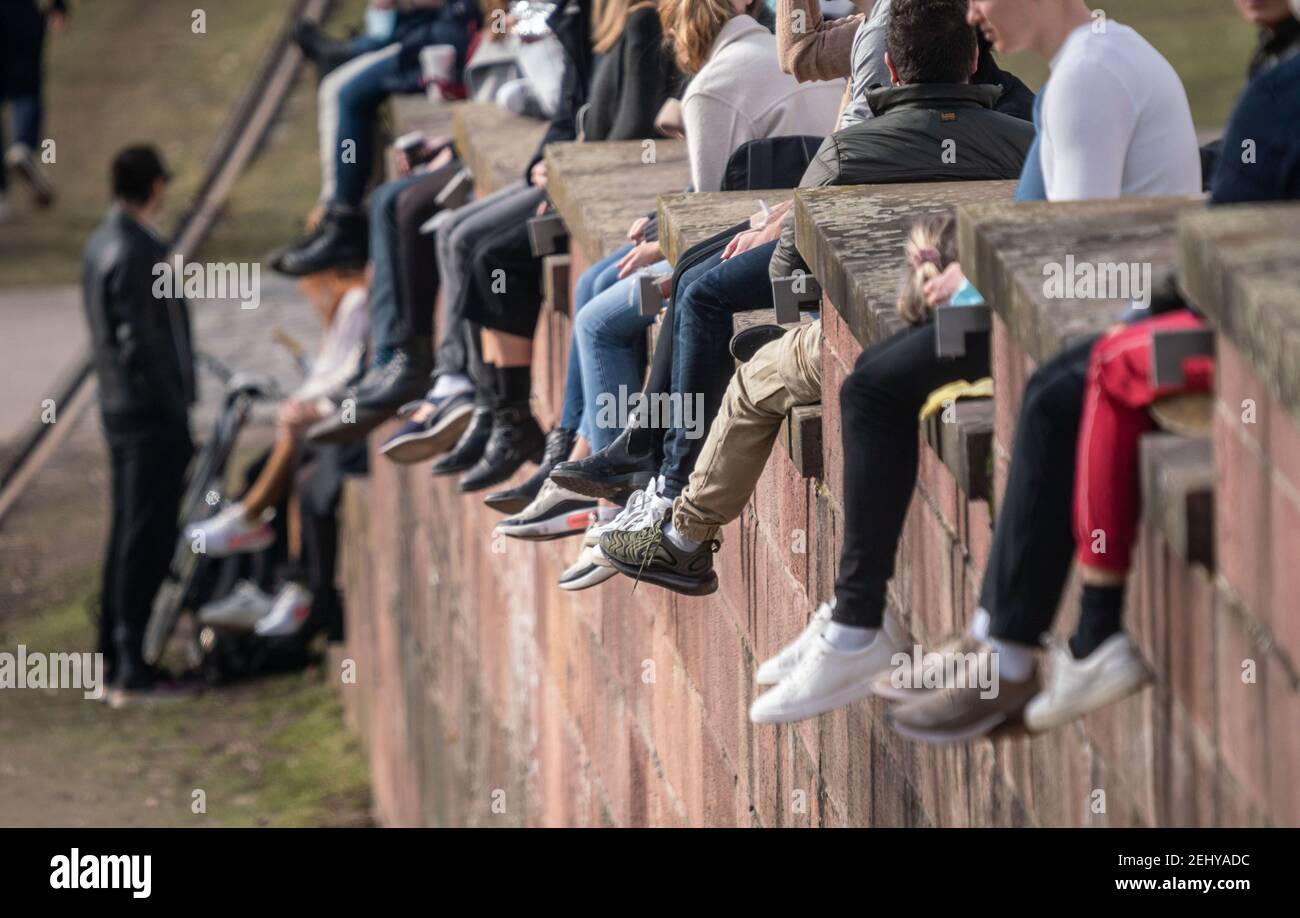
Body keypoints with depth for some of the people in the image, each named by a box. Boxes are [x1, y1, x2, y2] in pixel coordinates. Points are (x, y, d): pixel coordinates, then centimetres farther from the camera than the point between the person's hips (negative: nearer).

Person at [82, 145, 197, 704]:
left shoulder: (100, 244, 10)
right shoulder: (138, 253, -20)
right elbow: (140, 346, -24)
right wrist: (178, 407, -17)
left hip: (117, 406, 10)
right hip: (152, 412, -10)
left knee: (128, 532, 17)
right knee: (147, 538, -5)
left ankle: (115, 655, 24)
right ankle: (132, 668, -3)